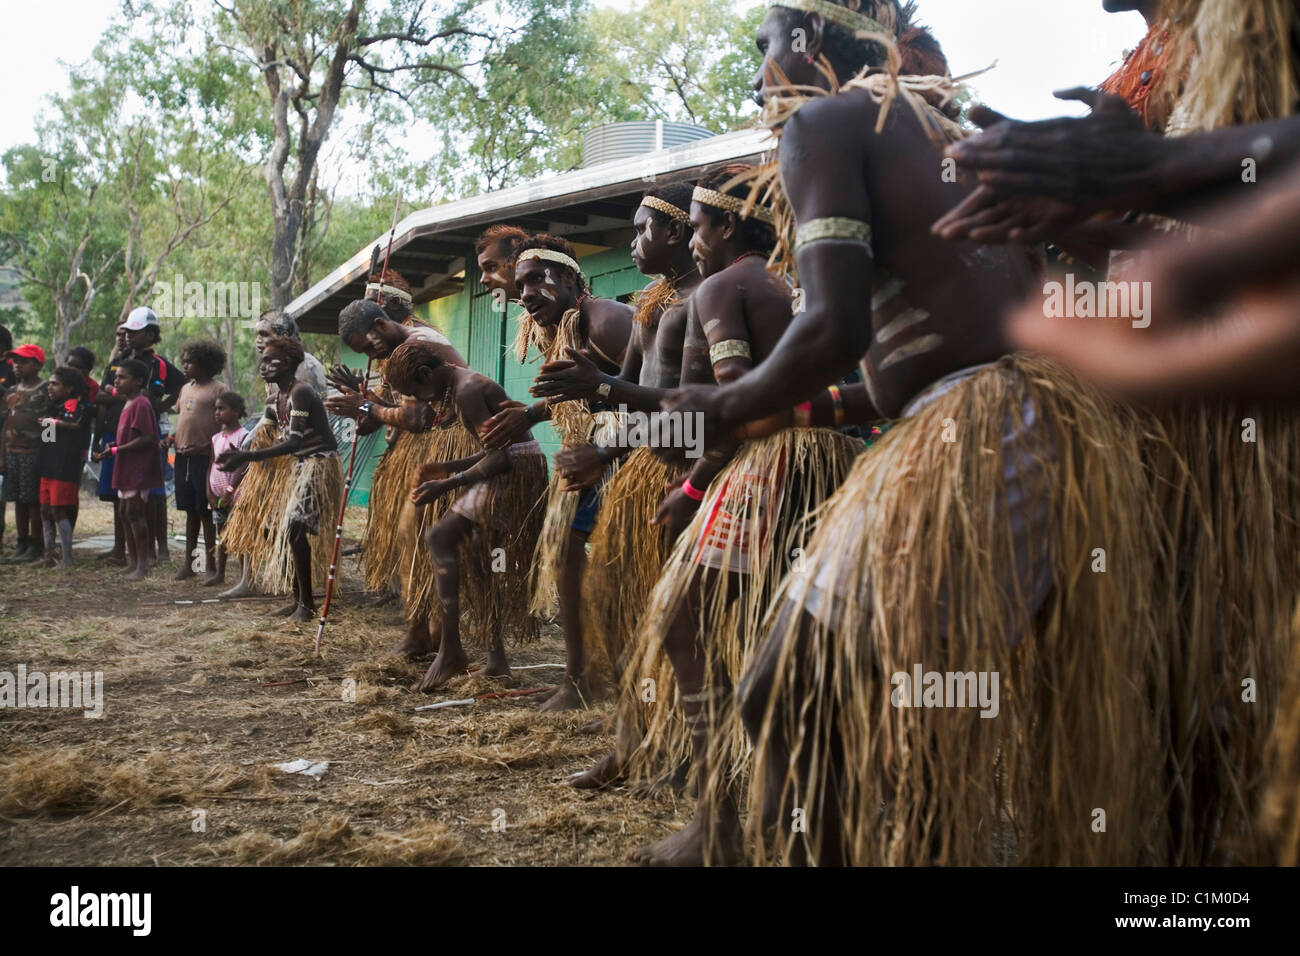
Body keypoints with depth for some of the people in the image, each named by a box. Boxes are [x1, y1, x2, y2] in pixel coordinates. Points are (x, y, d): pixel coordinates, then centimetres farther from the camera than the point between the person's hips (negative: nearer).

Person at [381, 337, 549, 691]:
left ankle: (451, 649, -18)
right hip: (515, 471, 11)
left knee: (440, 537, -14)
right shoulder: (463, 385, 17)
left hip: (516, 473, -11)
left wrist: (447, 484, -17)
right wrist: (446, 467, 13)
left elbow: (499, 456, -21)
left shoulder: (467, 391, -15)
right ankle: (497, 658, 21)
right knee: (482, 555, 16)